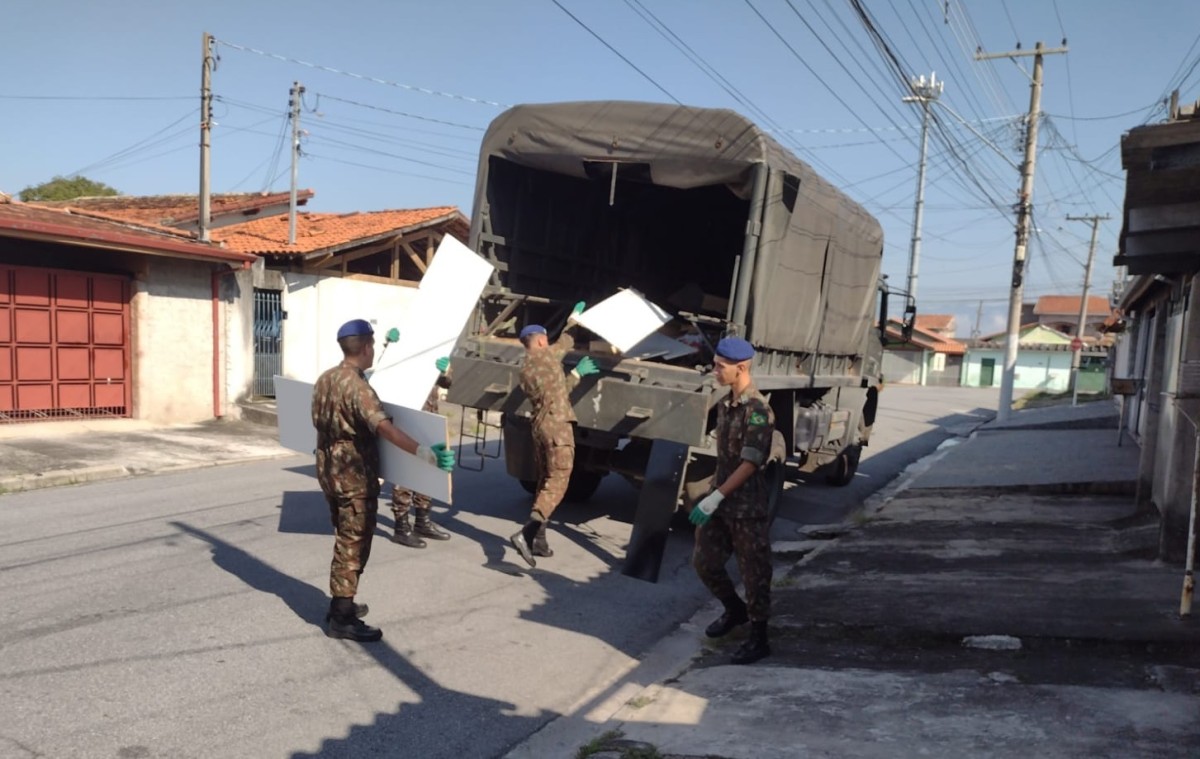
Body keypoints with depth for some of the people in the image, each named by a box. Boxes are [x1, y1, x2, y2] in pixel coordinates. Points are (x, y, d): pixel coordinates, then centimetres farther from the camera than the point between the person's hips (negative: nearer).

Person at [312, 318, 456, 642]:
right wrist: (423, 451, -46)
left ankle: (341, 604, 31)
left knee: (345, 541, 20)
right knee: (353, 545, -1)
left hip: (329, 470, 9)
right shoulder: (357, 385, -22)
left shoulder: (325, 379, 7)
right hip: (354, 475, -9)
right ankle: (341, 618, 4)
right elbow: (383, 427, -37)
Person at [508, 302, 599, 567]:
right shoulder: (547, 355, -2)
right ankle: (526, 533, -23)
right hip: (558, 426, -8)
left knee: (545, 481, 17)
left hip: (539, 426, 8)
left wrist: (578, 373, 27)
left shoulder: (524, 370, 15)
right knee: (557, 483, -9)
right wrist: (575, 316, 34)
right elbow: (567, 339, 18)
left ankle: (538, 539, 19)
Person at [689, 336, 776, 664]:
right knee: (704, 561, 14)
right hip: (721, 502, 8)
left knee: (754, 572, 4)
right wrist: (714, 495, 17)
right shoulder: (725, 404, 7)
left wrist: (715, 498, -24)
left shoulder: (758, 410, -19)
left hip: (747, 506, -8)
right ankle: (735, 610, 38)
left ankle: (758, 639, 19)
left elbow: (749, 463, -22)